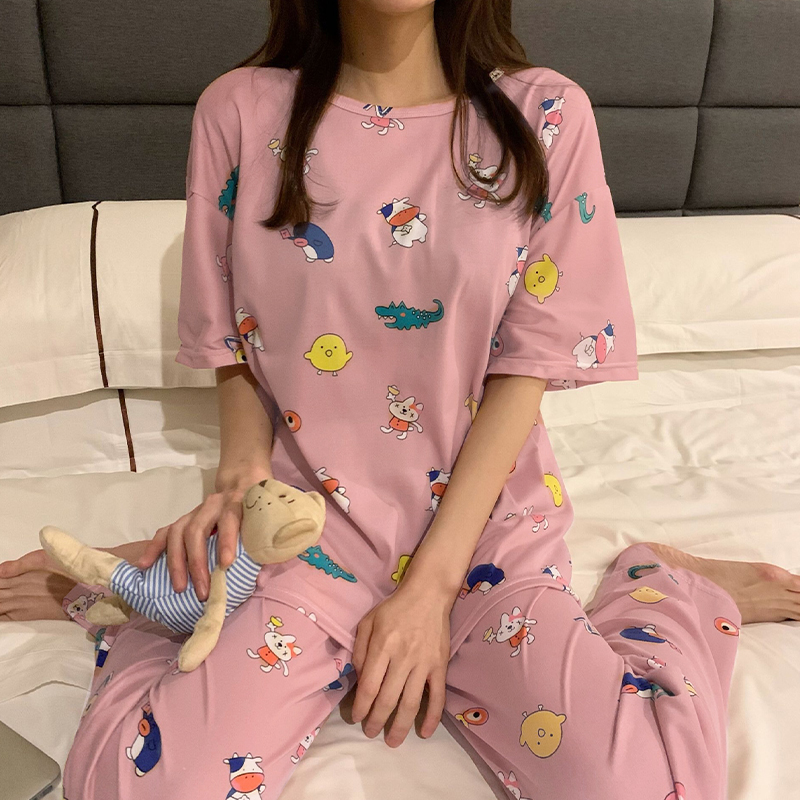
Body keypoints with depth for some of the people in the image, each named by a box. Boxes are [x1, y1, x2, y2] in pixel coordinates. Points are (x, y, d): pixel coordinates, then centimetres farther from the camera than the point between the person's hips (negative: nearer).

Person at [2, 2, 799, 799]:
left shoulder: (545, 116, -3)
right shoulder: (239, 110, 1)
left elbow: (527, 369, -6)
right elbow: (232, 346, 7)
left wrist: (431, 586, -10)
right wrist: (242, 475, -12)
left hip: (484, 524, 0)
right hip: (310, 522, 1)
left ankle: (668, 590, 11)